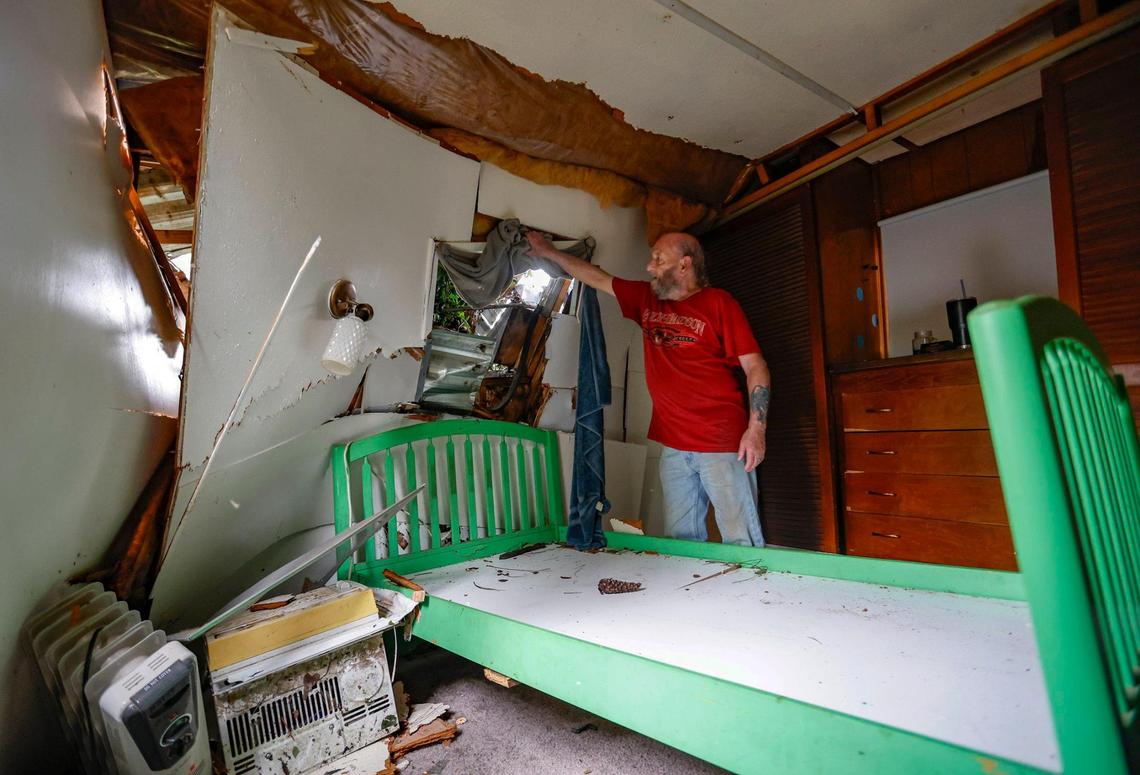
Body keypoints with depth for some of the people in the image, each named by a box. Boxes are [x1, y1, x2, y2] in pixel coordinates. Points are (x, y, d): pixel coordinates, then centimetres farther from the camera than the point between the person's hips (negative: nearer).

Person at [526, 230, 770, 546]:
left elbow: (755, 366, -5)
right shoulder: (646, 299, 13)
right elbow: (598, 278, 22)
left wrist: (756, 429, -13)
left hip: (723, 445, -5)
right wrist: (548, 252, 27)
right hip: (673, 446, 5)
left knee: (741, 543, -1)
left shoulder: (718, 303, -2)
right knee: (680, 543, 10)